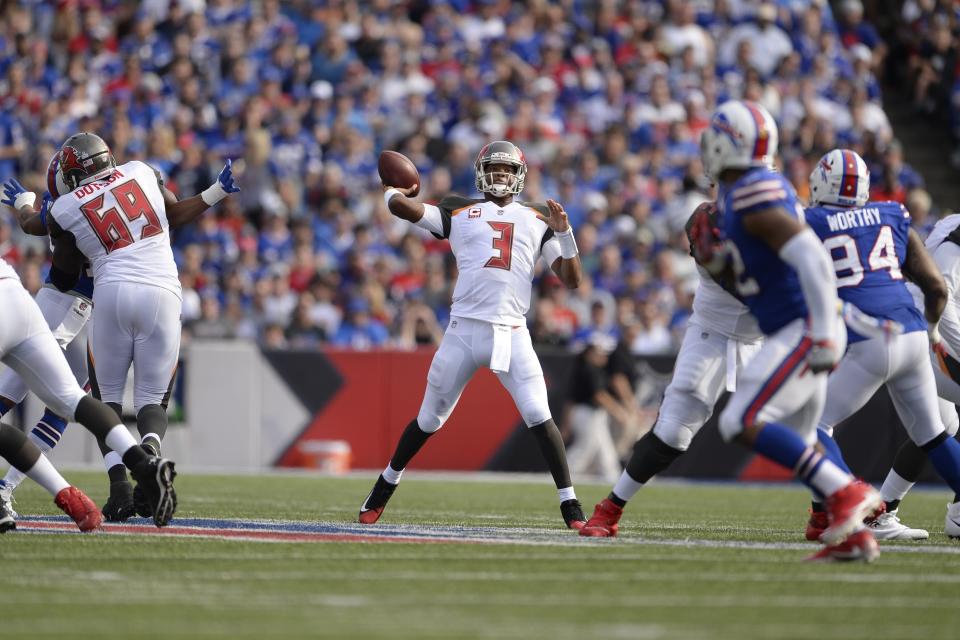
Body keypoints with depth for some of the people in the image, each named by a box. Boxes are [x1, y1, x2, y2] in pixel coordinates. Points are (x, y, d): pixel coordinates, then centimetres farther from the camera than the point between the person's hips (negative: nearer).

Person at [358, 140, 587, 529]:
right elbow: (400, 206, -1)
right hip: (464, 330, 0)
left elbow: (572, 280, 9)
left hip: (512, 334, 0)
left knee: (539, 417, -13)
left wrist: (564, 232, -3)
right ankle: (385, 486, 30)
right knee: (429, 420, 11)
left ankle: (570, 505, -7)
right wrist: (394, 190, 21)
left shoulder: (538, 220, 14)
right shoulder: (459, 212, 9)